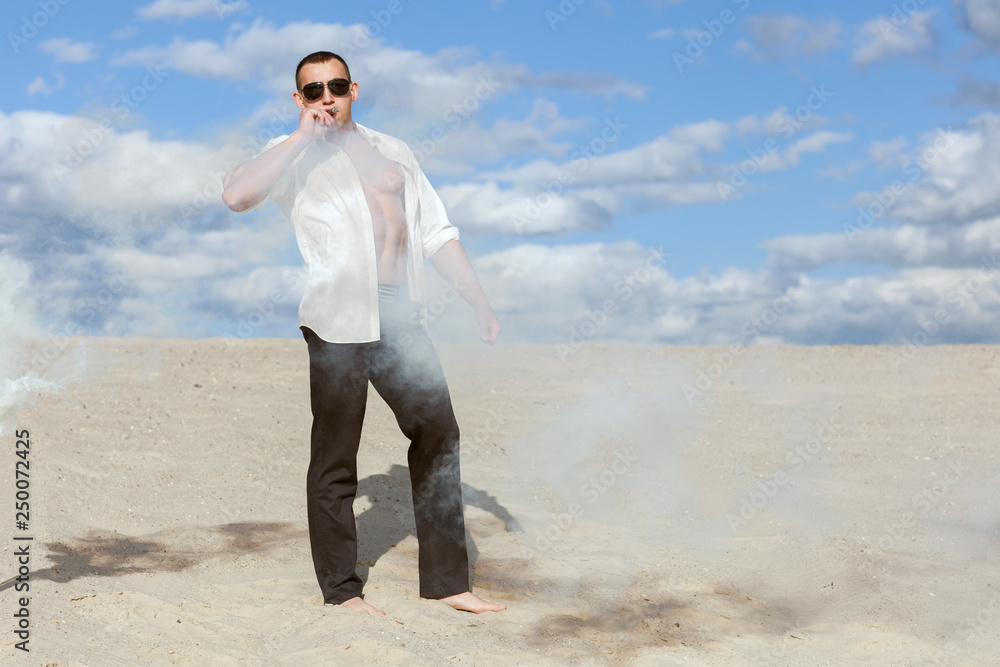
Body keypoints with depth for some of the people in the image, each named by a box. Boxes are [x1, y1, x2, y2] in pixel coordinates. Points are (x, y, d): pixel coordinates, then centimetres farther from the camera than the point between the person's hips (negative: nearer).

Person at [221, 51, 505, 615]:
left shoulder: (392, 152, 19)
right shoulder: (292, 157, 5)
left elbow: (436, 232, 19)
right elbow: (237, 195, -16)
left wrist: (480, 301, 13)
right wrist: (302, 137, -10)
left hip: (402, 314, 5)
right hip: (339, 319, -5)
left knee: (438, 434, 5)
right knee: (335, 458, 1)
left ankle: (447, 579, 15)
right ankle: (341, 587, 14)